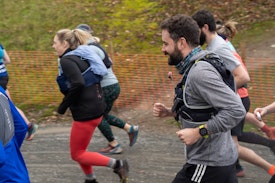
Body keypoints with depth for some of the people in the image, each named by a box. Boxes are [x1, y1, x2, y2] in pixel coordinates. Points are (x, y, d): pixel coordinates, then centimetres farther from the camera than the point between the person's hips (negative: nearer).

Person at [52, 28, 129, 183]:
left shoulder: (67, 60, -15)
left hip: (86, 112, -10)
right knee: (79, 149, 22)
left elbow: (78, 84, -28)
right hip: (96, 107, 10)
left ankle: (117, 164, -6)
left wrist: (63, 106, -18)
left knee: (77, 154, 2)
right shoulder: (80, 57, 14)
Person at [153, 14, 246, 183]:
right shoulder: (195, 66, 10)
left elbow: (236, 110, -28)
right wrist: (170, 112, 7)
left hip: (208, 164, -10)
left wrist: (198, 132, -25)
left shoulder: (199, 72, -22)